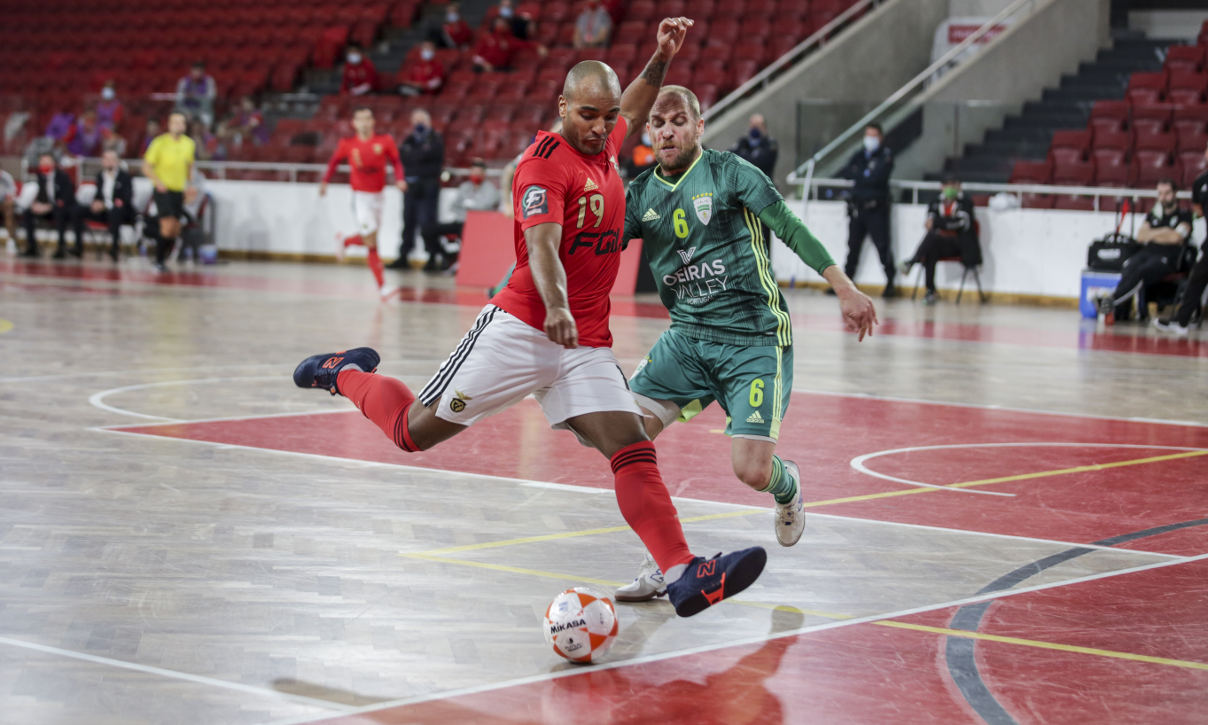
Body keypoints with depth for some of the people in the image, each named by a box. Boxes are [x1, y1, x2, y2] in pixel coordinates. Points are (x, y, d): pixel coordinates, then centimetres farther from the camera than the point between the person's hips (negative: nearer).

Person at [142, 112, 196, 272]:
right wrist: (158, 182, -19)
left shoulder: (189, 144, 6)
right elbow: (146, 167, -6)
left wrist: (189, 184, 8)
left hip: (179, 191, 5)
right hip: (163, 190, -5)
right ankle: (158, 261, -5)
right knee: (168, 227, -16)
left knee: (175, 231, 4)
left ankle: (165, 259, 18)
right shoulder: (160, 143, -8)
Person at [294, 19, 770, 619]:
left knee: (633, 449, -11)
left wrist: (661, 58, 24)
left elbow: (633, 109, 38)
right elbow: (541, 246, -27)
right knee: (416, 431, 1)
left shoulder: (602, 146, 13)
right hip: (522, 331, -6)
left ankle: (683, 576, -21)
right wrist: (556, 306, -45)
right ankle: (344, 373, 30)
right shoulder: (546, 161, -12)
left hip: (587, 344, 7)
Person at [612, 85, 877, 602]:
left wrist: (844, 289, -14)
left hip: (755, 337, -5)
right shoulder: (640, 194, 5)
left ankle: (787, 486, 26)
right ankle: (660, 563, 0)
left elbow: (792, 229, -7)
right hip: (688, 337, 5)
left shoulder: (729, 172, -7)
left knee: (751, 471, -15)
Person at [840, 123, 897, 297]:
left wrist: (859, 176, -5)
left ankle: (890, 283, -2)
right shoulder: (858, 156, 15)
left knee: (882, 246, -8)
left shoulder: (885, 156, -1)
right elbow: (846, 172, 2)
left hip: (876, 208, -5)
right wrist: (866, 175, -10)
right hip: (857, 206, 5)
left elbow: (878, 177, -15)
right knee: (853, 246, 10)